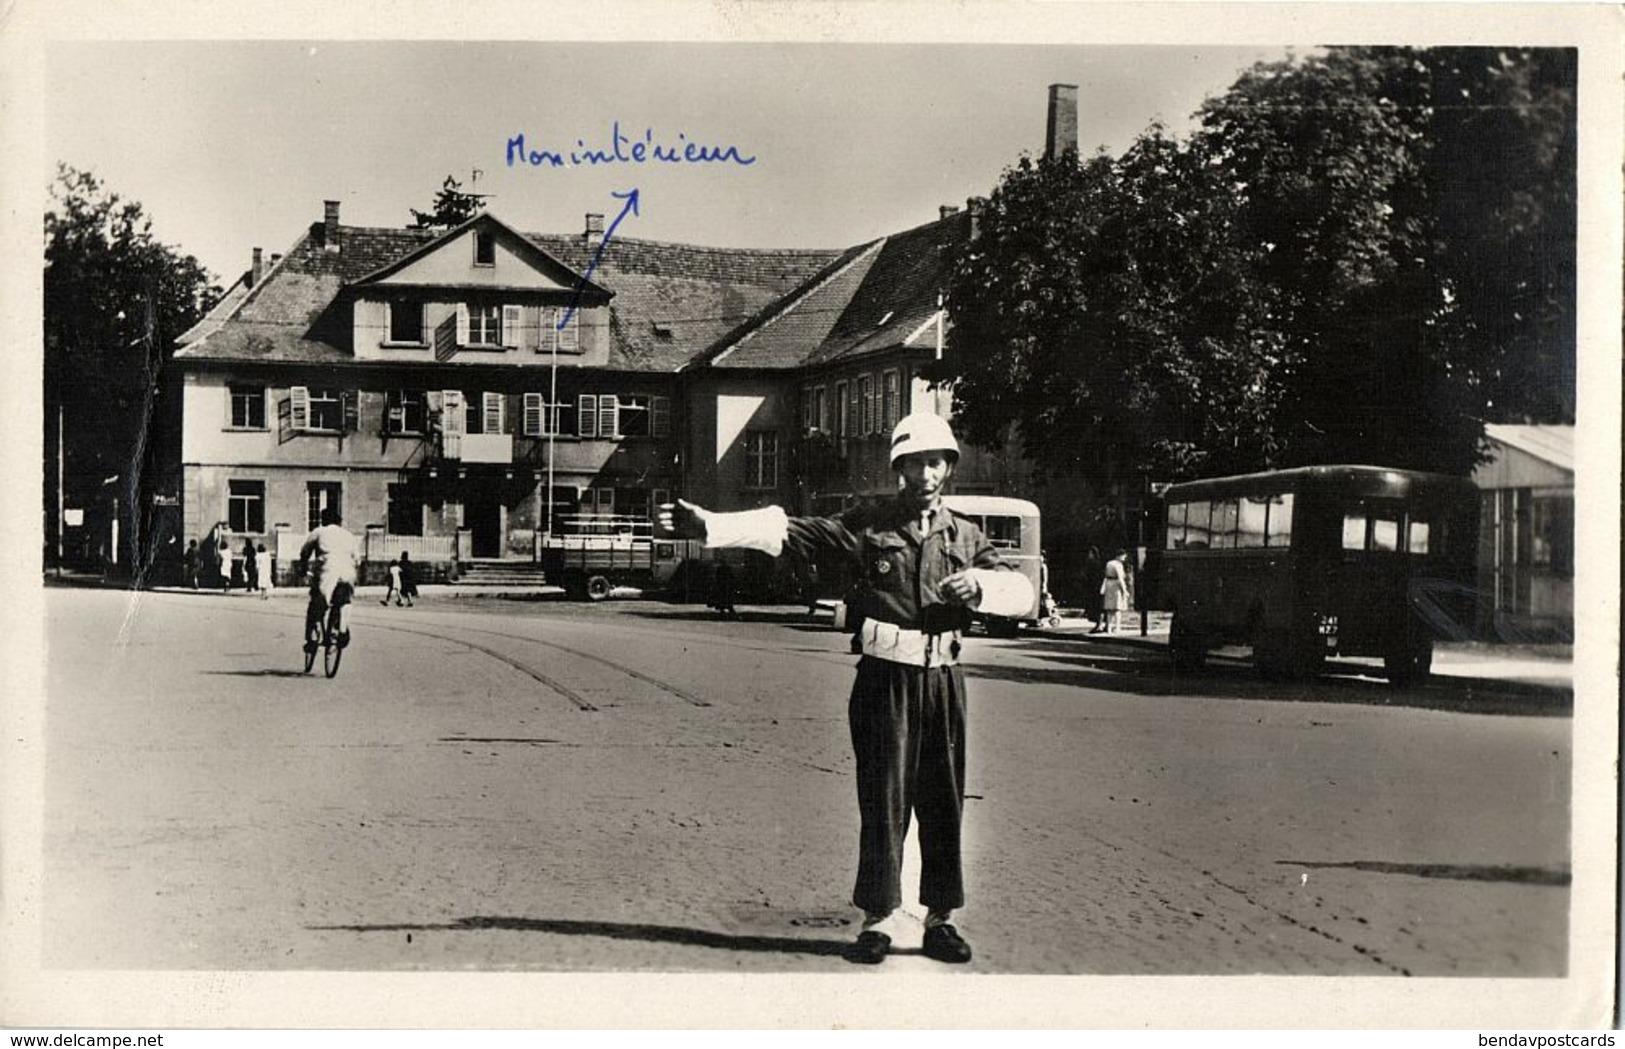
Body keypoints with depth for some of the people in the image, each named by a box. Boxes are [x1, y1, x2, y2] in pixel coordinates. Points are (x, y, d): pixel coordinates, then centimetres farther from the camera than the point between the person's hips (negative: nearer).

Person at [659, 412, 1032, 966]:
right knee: (883, 798, -2)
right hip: (884, 677, -3)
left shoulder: (965, 535, 14)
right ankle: (879, 917, 6)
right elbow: (790, 532, -6)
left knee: (943, 801, 6)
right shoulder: (868, 524, 4)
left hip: (943, 678, 3)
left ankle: (940, 919, 15)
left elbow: (1021, 591, 7)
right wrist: (709, 526, -18)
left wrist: (978, 583, -15)